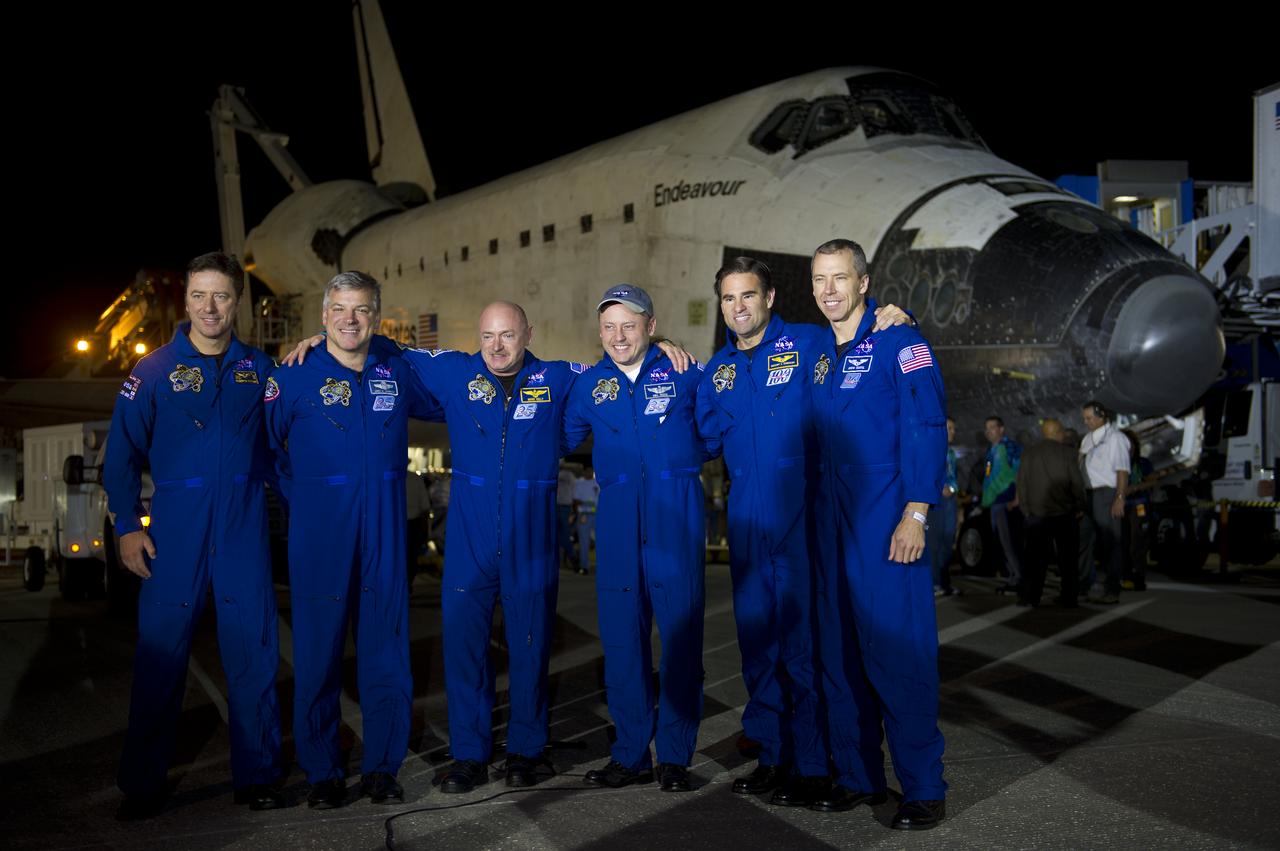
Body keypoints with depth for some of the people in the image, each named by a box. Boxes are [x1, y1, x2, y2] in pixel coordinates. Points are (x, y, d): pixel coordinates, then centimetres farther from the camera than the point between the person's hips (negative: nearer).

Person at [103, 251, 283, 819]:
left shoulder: (258, 369, 8)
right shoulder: (154, 371, 2)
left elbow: (274, 444, 15)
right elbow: (122, 454, 3)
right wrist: (128, 525, -3)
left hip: (244, 531, 2)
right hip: (174, 531, -1)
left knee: (253, 653, 4)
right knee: (160, 653, 3)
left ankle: (256, 776, 17)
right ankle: (143, 785, 17)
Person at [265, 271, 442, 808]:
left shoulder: (397, 371, 6)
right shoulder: (294, 376, -3)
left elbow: (442, 406, 24)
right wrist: (299, 496, 7)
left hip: (384, 537, 3)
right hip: (319, 537, -2)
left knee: (387, 649, 7)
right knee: (318, 653, 5)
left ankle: (381, 768, 20)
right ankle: (322, 773, 19)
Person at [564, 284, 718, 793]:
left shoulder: (683, 373, 4)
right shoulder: (589, 385, 11)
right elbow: (561, 440, 21)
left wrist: (681, 460, 5)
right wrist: (611, 464, 9)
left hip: (677, 518, -2)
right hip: (617, 521, 3)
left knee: (681, 633, 0)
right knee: (621, 637, 5)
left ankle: (676, 756, 13)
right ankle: (632, 755, 17)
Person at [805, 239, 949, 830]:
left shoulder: (898, 342, -4)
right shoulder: (817, 353, 15)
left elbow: (925, 429, -11)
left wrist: (916, 514, -18)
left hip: (885, 520, -6)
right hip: (831, 520, 7)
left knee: (897, 648, -5)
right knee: (839, 650, 10)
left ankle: (924, 787, 7)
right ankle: (857, 775, 22)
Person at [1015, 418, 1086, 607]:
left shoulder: (1028, 454, 6)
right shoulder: (1067, 453, -3)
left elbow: (1021, 484, 7)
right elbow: (1077, 483, -5)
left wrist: (1026, 508, 14)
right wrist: (1080, 507, 6)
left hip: (1037, 515, 2)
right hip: (1065, 514, -2)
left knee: (1035, 557, 5)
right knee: (1067, 558, 7)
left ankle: (1028, 597, 1)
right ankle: (1068, 598, 9)